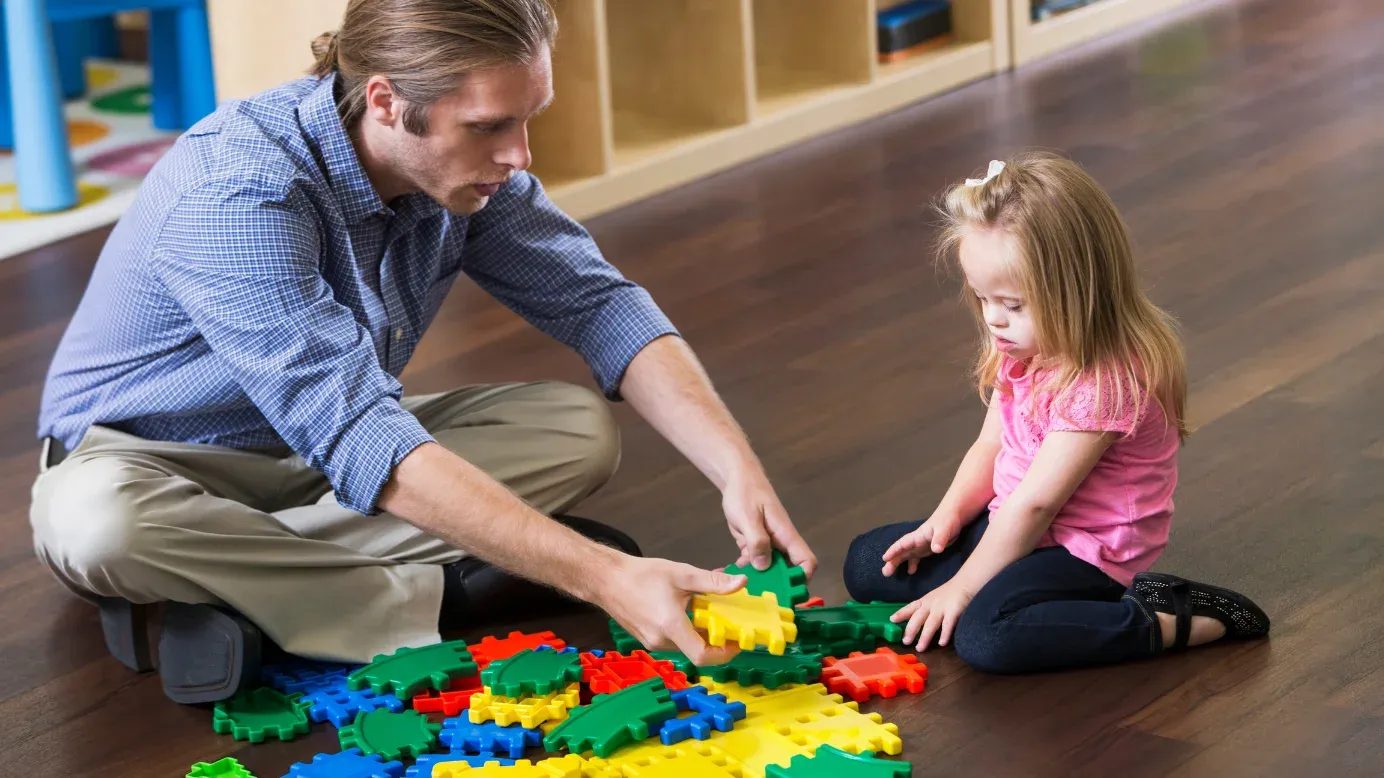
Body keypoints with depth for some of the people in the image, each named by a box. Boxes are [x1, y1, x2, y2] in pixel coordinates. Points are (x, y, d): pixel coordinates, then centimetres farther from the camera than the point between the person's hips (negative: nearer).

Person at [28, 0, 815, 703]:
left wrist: (739, 468, -24)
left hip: (325, 452, 6)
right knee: (98, 519, -41)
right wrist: (602, 578, -46)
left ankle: (227, 578, -22)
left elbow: (600, 303, -7)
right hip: (153, 457, -6)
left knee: (581, 428, -13)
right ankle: (447, 597, -26)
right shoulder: (237, 194, -35)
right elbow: (360, 442, -41)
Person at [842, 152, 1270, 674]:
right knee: (867, 563, 8)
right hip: (1014, 526, 10)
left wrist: (961, 588, -19)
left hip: (1086, 550, -10)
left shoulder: (1106, 382, -26)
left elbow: (1034, 503, -24)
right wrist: (947, 518, -6)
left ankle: (1177, 625, -20)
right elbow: (991, 446, 11)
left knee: (984, 636, -34)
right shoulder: (1022, 347, 2)